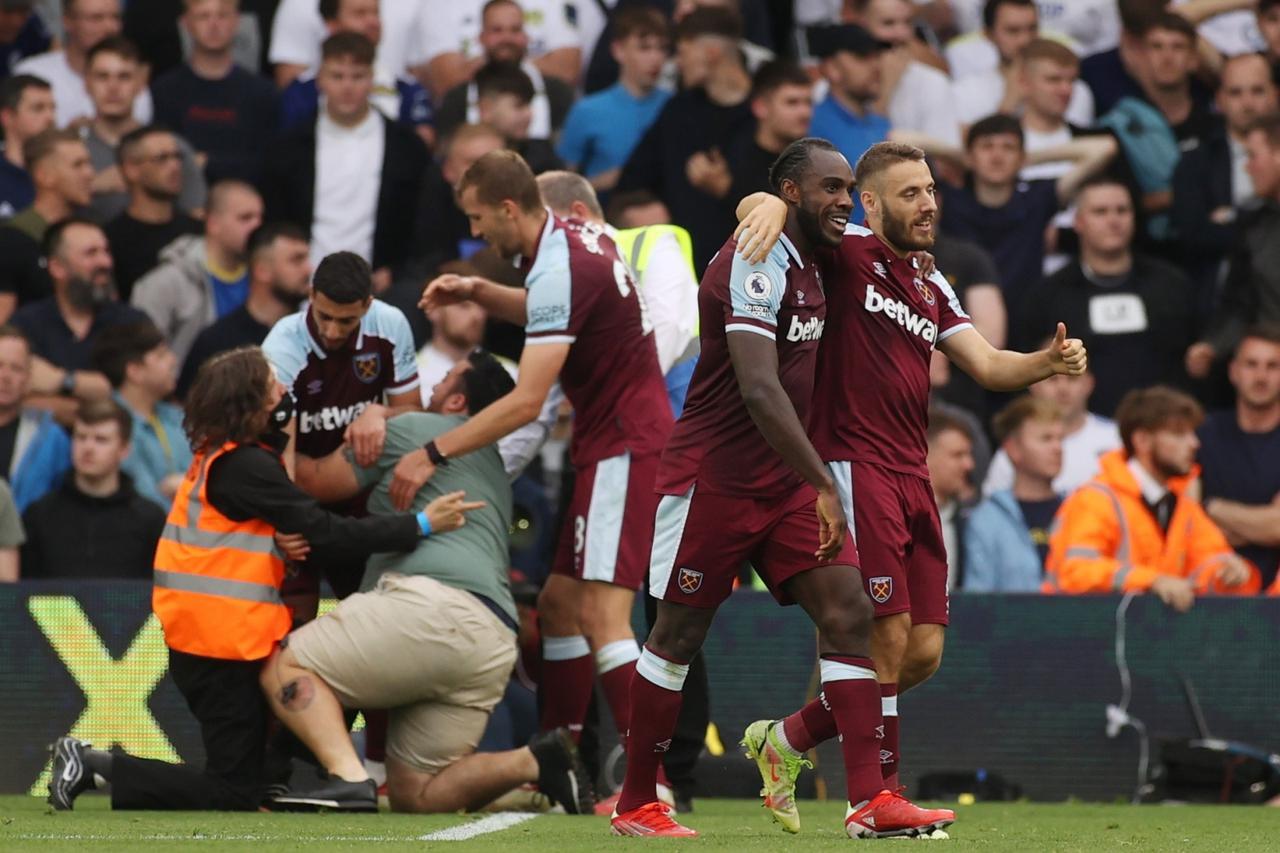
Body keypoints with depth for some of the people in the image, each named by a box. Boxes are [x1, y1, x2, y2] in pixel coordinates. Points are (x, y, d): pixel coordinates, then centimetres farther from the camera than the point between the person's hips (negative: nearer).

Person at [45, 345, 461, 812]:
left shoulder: (221, 456, 12)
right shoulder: (247, 467, -17)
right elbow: (325, 531, -19)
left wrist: (282, 543, -12)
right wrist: (421, 525, -18)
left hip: (206, 640, 9)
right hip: (224, 648, -9)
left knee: (246, 775, 16)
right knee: (236, 795, -5)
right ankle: (97, 767, -5)